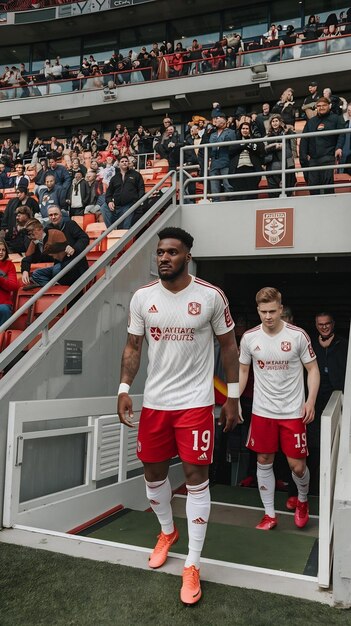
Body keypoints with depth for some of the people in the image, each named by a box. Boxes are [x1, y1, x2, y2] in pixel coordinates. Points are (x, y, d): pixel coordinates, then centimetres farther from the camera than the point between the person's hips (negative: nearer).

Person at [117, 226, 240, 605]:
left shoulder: (211, 296, -8)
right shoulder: (142, 297, -1)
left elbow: (228, 346, 1)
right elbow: (133, 347, 6)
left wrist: (233, 396, 0)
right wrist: (124, 389, -4)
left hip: (195, 402, -3)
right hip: (154, 401, 4)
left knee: (196, 476, -1)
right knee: (153, 472, 14)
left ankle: (192, 565, 14)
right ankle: (167, 532, 43)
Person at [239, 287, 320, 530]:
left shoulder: (298, 335, -9)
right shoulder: (249, 337, -2)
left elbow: (313, 369, -1)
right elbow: (243, 371, 9)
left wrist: (311, 400, -12)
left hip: (293, 411, -2)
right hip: (262, 411, 2)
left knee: (297, 465, 2)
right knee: (264, 461, 8)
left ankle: (302, 500, 34)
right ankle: (270, 514, 24)